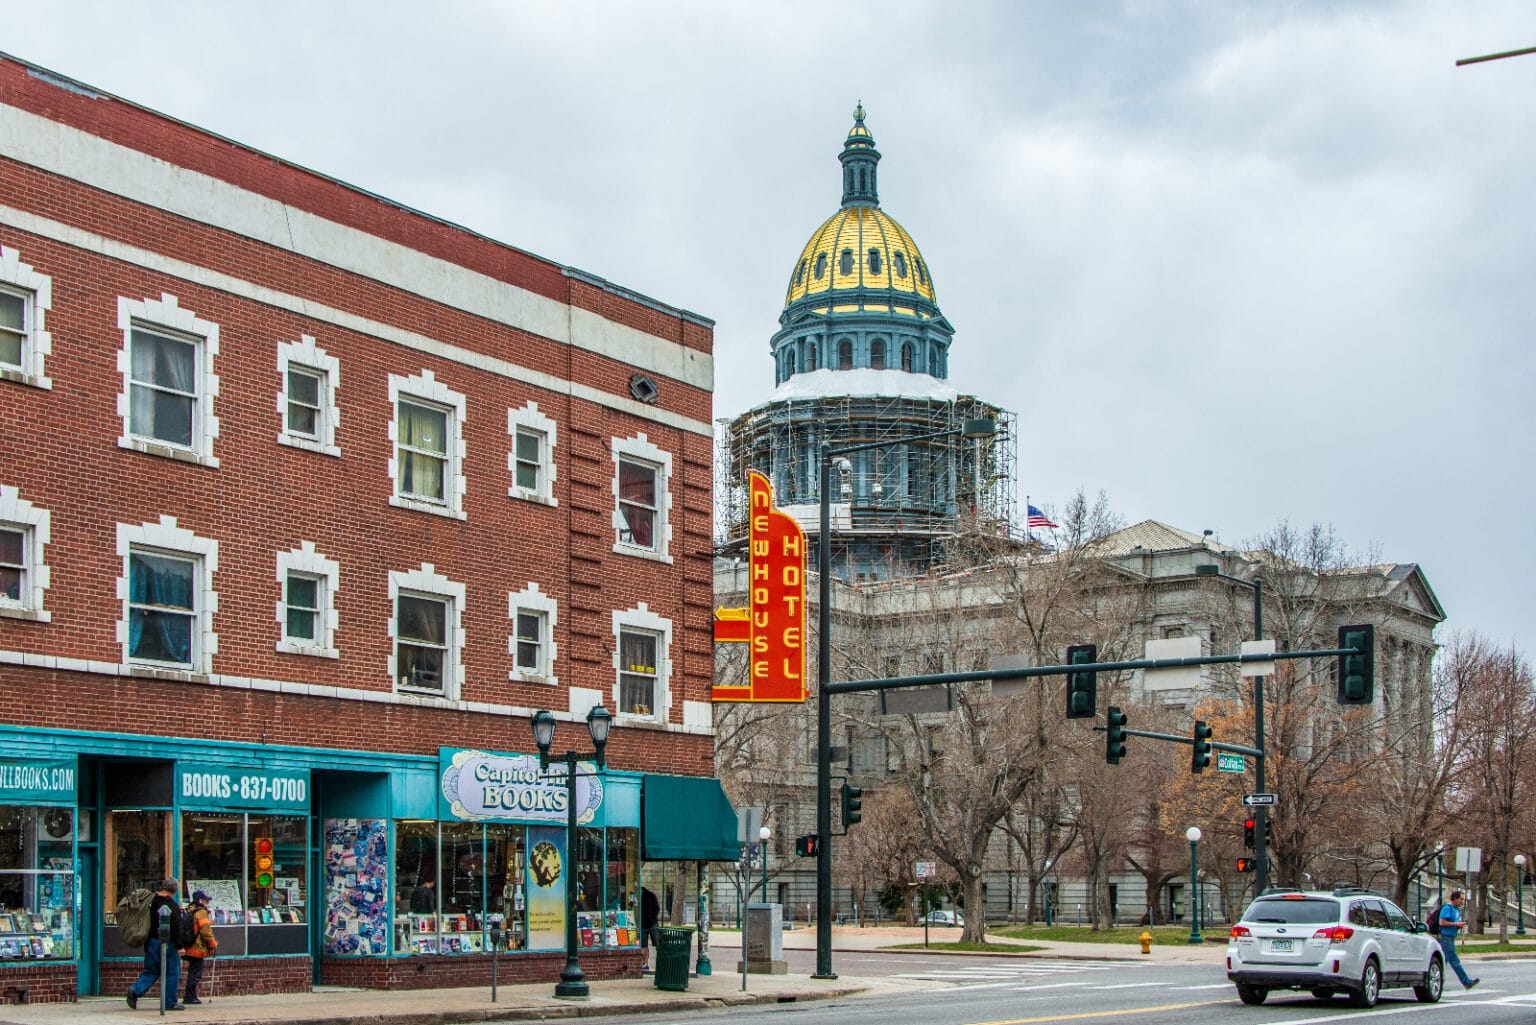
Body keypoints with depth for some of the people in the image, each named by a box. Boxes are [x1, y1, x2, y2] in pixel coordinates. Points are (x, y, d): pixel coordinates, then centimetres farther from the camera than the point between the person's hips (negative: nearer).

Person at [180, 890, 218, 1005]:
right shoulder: (201, 912, -12)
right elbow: (205, 931, -17)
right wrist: (213, 944, -7)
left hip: (189, 948, 9)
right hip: (198, 948, -9)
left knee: (192, 973, 16)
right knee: (195, 974, -4)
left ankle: (189, 996, 19)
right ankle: (189, 996, -4)